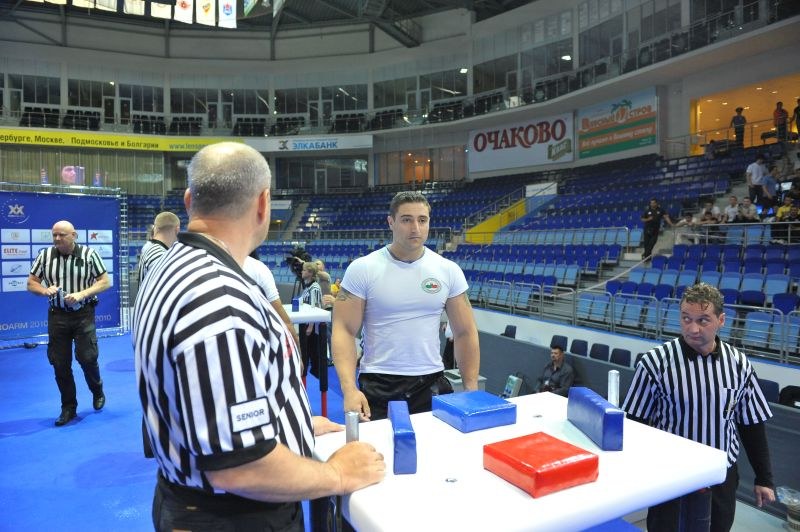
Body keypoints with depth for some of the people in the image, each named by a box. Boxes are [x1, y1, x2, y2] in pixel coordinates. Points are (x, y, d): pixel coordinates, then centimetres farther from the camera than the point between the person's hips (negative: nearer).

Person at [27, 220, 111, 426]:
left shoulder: (89, 254, -6)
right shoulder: (45, 255, 0)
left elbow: (105, 282, -5)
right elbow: (31, 283, 7)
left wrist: (82, 294, -20)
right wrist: (45, 290, -16)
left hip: (84, 315, -2)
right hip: (57, 316, 3)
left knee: (87, 358, -4)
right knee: (60, 363, 5)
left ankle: (97, 391, 27)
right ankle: (68, 408, 20)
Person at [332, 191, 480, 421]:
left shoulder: (449, 271, 1)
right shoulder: (362, 269, -7)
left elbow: (465, 332, 5)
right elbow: (344, 331, -9)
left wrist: (471, 388, 0)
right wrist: (349, 389, -21)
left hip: (432, 385, 3)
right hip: (377, 387, -2)